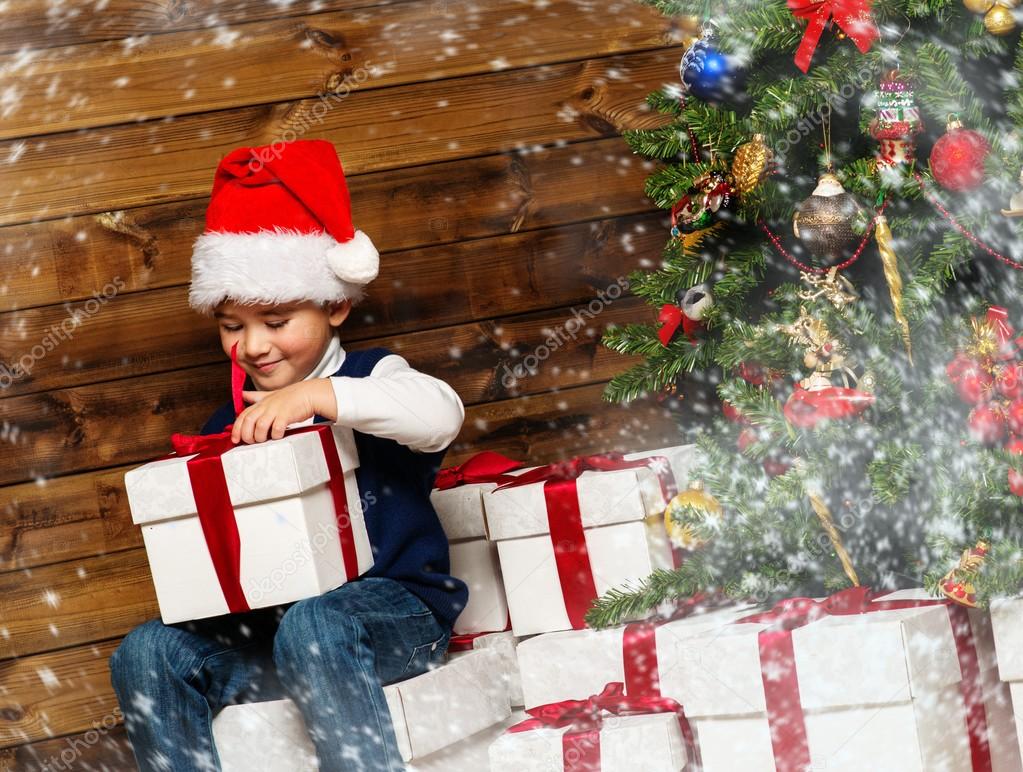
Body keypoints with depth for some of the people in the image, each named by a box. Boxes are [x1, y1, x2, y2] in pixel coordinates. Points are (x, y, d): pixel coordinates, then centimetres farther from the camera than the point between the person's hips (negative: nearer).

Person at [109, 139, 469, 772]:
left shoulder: (370, 377, 0)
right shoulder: (232, 424, 16)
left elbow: (441, 414, -23)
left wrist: (318, 395, -31)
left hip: (394, 607, -5)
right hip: (267, 625, 6)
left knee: (313, 626, -37)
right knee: (147, 655, -15)